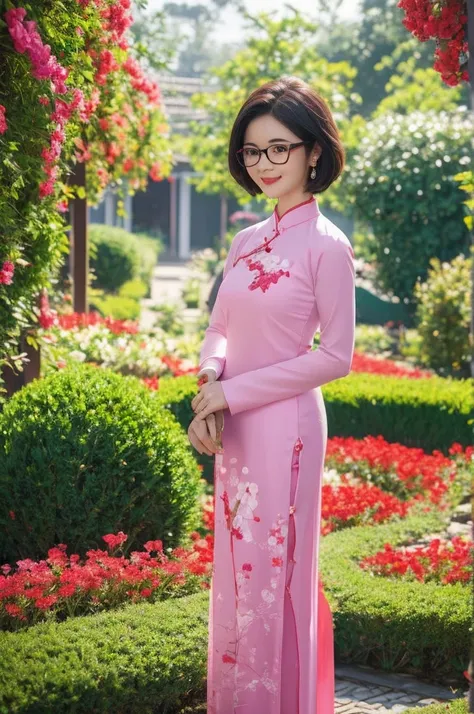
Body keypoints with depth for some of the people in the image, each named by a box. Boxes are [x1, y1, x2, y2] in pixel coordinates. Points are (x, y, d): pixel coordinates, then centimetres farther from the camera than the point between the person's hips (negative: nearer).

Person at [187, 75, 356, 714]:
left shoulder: (326, 244, -10)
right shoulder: (247, 242, 10)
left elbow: (335, 356, -13)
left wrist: (234, 394, -13)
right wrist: (208, 387, -9)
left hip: (284, 427, -7)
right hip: (232, 431, 7)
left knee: (272, 575, 0)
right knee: (235, 571, 14)